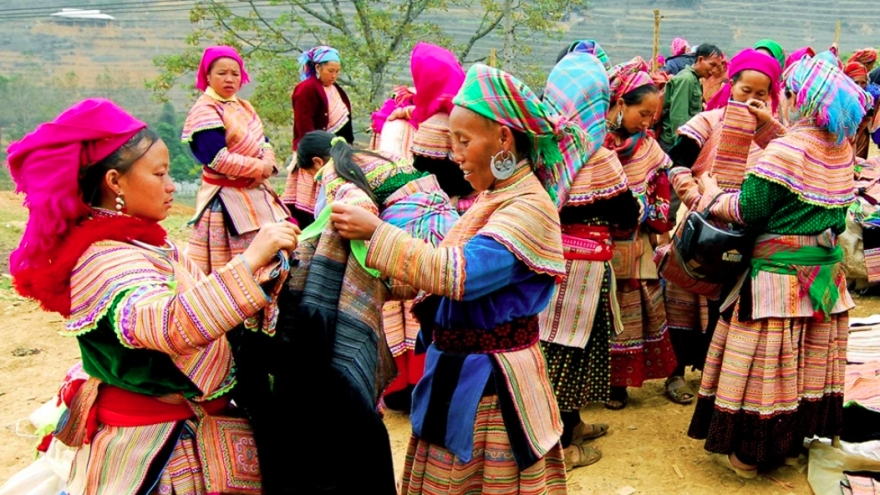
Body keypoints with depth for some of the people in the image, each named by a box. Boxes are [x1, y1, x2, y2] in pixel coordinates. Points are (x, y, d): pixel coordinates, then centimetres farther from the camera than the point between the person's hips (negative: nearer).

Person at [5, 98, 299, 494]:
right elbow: (174, 327, -44)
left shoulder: (131, 242, 4)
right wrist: (249, 261, -45)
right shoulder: (105, 261, -26)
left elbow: (195, 302, 13)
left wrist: (263, 262, 5)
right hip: (155, 444, -9)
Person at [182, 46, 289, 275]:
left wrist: (268, 164, -13)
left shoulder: (244, 107, 13)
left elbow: (263, 141, 10)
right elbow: (218, 159, -22)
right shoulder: (204, 111, -14)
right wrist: (260, 168, -17)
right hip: (226, 196, -8)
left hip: (256, 192, 8)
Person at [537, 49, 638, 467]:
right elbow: (625, 214, -7)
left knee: (553, 341, 15)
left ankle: (570, 423, 33)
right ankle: (561, 445, 15)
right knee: (571, 343, 4)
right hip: (582, 260, -6)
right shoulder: (597, 155, -16)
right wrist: (640, 208, 12)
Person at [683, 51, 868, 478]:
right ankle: (794, 439, 32)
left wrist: (713, 197, 1)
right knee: (809, 361, 17)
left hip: (779, 273, -8)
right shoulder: (841, 149, 3)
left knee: (766, 364, 2)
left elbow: (750, 209, -18)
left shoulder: (785, 149, -20)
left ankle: (746, 454, 13)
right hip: (825, 272, 8)